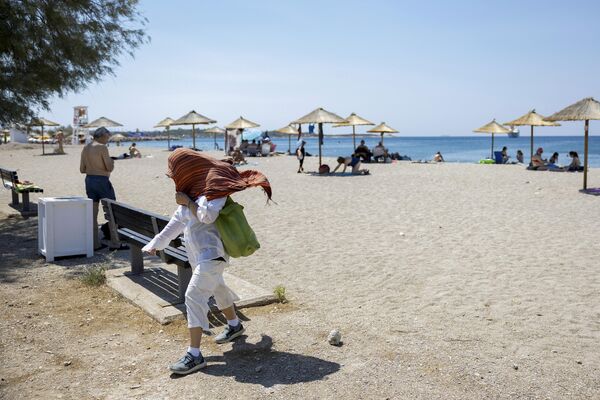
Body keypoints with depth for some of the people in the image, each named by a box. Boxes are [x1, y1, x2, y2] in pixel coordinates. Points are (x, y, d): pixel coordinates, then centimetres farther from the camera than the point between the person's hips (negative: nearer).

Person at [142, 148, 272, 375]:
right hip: (198, 252, 10)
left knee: (194, 295, -15)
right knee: (216, 287, 25)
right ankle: (234, 325, 47)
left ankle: (194, 355, -14)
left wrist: (187, 202, -16)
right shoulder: (192, 187, 10)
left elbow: (207, 216, -27)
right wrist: (157, 243, 19)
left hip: (210, 252, -10)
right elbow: (178, 220, 17)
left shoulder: (213, 184, -16)